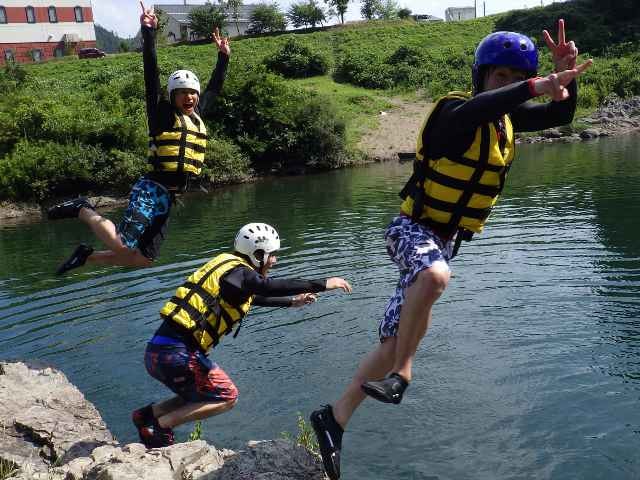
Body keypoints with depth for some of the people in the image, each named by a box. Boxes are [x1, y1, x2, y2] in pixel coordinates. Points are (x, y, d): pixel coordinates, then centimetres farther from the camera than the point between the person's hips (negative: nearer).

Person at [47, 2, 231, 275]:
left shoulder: (198, 117, 16)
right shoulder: (162, 113, -2)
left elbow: (214, 88, 30)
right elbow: (151, 75, -12)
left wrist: (223, 57, 32)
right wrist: (148, 33, -17)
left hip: (167, 196, 7)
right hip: (151, 190, -7)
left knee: (143, 259, 5)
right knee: (122, 245, -21)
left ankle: (87, 256, 23)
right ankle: (82, 211, 3)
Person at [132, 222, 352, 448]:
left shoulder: (229, 268, 20)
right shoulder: (238, 271, -9)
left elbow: (255, 297, 37)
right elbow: (270, 286, -28)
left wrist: (292, 301, 43)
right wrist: (324, 284, -23)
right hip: (176, 353, -9)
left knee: (200, 397, 24)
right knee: (226, 397, 2)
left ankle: (147, 414, 16)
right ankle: (161, 425, -2)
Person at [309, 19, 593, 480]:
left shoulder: (507, 116, 5)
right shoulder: (454, 111, -17)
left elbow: (561, 115, 5)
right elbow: (471, 111, -41)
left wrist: (565, 75, -13)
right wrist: (536, 87, -44)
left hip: (447, 238, 7)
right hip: (413, 227, -7)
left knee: (394, 342, 5)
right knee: (435, 275, -43)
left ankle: (334, 418, 18)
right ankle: (400, 373, -20)